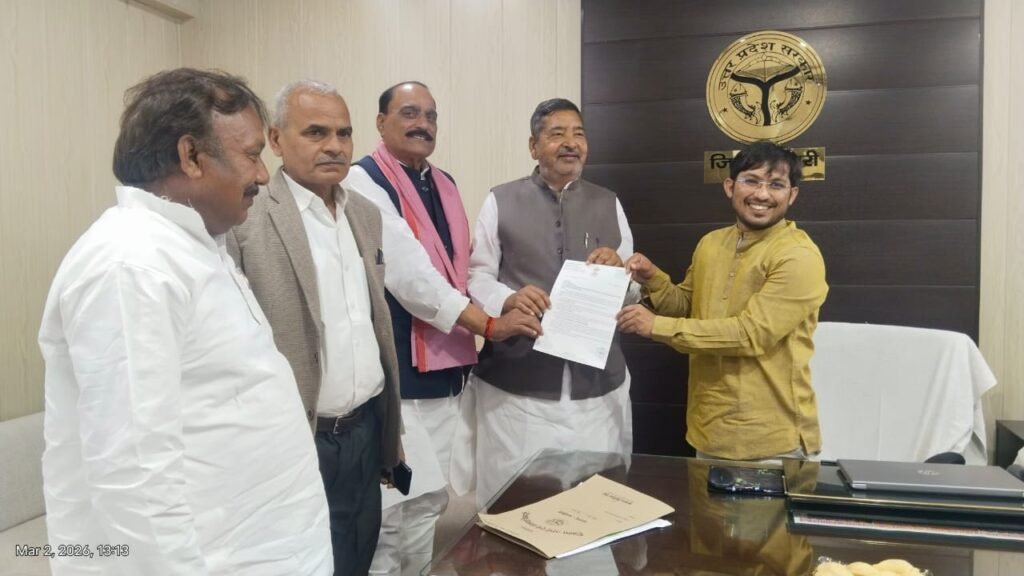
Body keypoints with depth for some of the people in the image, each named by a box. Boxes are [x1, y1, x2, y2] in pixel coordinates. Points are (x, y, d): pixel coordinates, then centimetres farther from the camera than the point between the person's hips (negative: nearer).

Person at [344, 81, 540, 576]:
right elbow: (408, 273, -19)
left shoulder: (444, 185, 15)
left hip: (443, 371, 8)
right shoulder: (363, 181, -10)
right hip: (393, 374, -7)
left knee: (429, 501, 16)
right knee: (391, 505, -2)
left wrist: (512, 296, 6)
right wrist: (488, 324, -17)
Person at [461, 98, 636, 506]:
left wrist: (617, 267, -8)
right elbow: (476, 276, -1)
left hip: (597, 385, 3)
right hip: (516, 385, -3)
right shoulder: (500, 201, 4)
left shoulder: (609, 204, 14)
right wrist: (508, 298, -21)